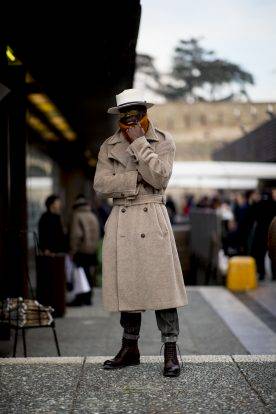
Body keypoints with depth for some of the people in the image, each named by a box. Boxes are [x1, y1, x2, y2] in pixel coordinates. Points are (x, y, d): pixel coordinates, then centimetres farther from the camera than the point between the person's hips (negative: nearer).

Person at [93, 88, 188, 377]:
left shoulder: (163, 142, 5)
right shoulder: (109, 146, 12)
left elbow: (159, 177, -11)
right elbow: (101, 184, -1)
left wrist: (139, 142, -11)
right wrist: (138, 177, -11)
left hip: (152, 218, -3)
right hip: (121, 221, 3)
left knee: (160, 284, -6)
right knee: (126, 285, 7)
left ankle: (170, 352, 1)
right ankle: (130, 348, 20)